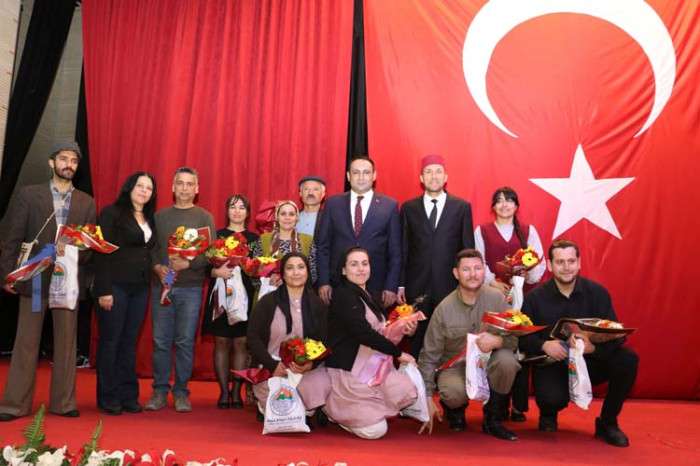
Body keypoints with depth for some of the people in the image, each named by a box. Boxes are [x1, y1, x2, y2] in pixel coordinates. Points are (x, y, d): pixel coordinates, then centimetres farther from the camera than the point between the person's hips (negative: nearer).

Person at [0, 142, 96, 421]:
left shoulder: (86, 202, 9)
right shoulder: (28, 194, 4)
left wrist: (78, 256, -13)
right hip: (33, 277, -2)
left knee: (66, 342, 6)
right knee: (26, 342, 2)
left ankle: (63, 402, 14)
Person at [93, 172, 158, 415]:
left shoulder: (150, 219, 14)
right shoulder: (112, 212, -5)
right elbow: (103, 252, -10)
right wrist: (104, 290, -16)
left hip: (140, 288, 6)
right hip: (116, 285, -6)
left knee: (129, 341, 10)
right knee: (110, 340, 3)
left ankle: (128, 395, 17)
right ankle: (108, 398, 11)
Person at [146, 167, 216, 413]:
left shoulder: (204, 217, 5)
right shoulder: (159, 215, 12)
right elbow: (150, 247, 9)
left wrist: (188, 263, -17)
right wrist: (158, 267, -9)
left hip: (190, 287, -1)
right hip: (161, 285, 2)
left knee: (185, 341, 1)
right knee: (161, 340, 3)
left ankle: (181, 392, 11)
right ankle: (160, 390, 13)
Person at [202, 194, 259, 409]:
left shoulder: (254, 238, 10)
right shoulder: (216, 235, 8)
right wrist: (217, 272, -17)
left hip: (246, 296, 0)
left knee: (241, 343, -1)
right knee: (221, 342, 1)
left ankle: (236, 391, 6)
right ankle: (224, 391, 8)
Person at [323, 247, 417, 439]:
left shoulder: (367, 296, 15)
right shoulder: (343, 295, -13)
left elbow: (379, 332, 14)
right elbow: (363, 333, -22)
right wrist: (398, 353, -14)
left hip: (373, 369, 9)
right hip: (349, 373, -9)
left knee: (408, 391, -9)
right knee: (374, 429, -14)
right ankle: (331, 407, 11)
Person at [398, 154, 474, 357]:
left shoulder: (462, 207, 5)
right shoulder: (408, 208, 7)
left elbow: (468, 248, 6)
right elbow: (403, 249, 7)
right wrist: (401, 285, 3)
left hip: (450, 286, -1)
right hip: (417, 287, 1)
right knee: (416, 338, 6)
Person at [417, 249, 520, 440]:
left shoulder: (496, 298, -8)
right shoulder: (444, 309, -10)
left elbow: (514, 339, -10)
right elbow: (429, 356, -5)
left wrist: (497, 340, -34)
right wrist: (428, 399, -7)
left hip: (488, 362, 2)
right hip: (455, 366, -2)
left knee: (506, 359, -30)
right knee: (454, 392, -34)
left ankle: (493, 420, -6)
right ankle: (453, 407, 8)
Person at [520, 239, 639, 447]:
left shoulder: (597, 293, -3)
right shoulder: (535, 298, -5)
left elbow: (616, 335, -10)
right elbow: (522, 337, -7)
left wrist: (593, 346, -30)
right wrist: (544, 345, -28)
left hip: (590, 361, 2)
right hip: (551, 364, -2)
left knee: (628, 360, -24)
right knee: (552, 397, -32)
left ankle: (607, 422, 1)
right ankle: (548, 414, 13)